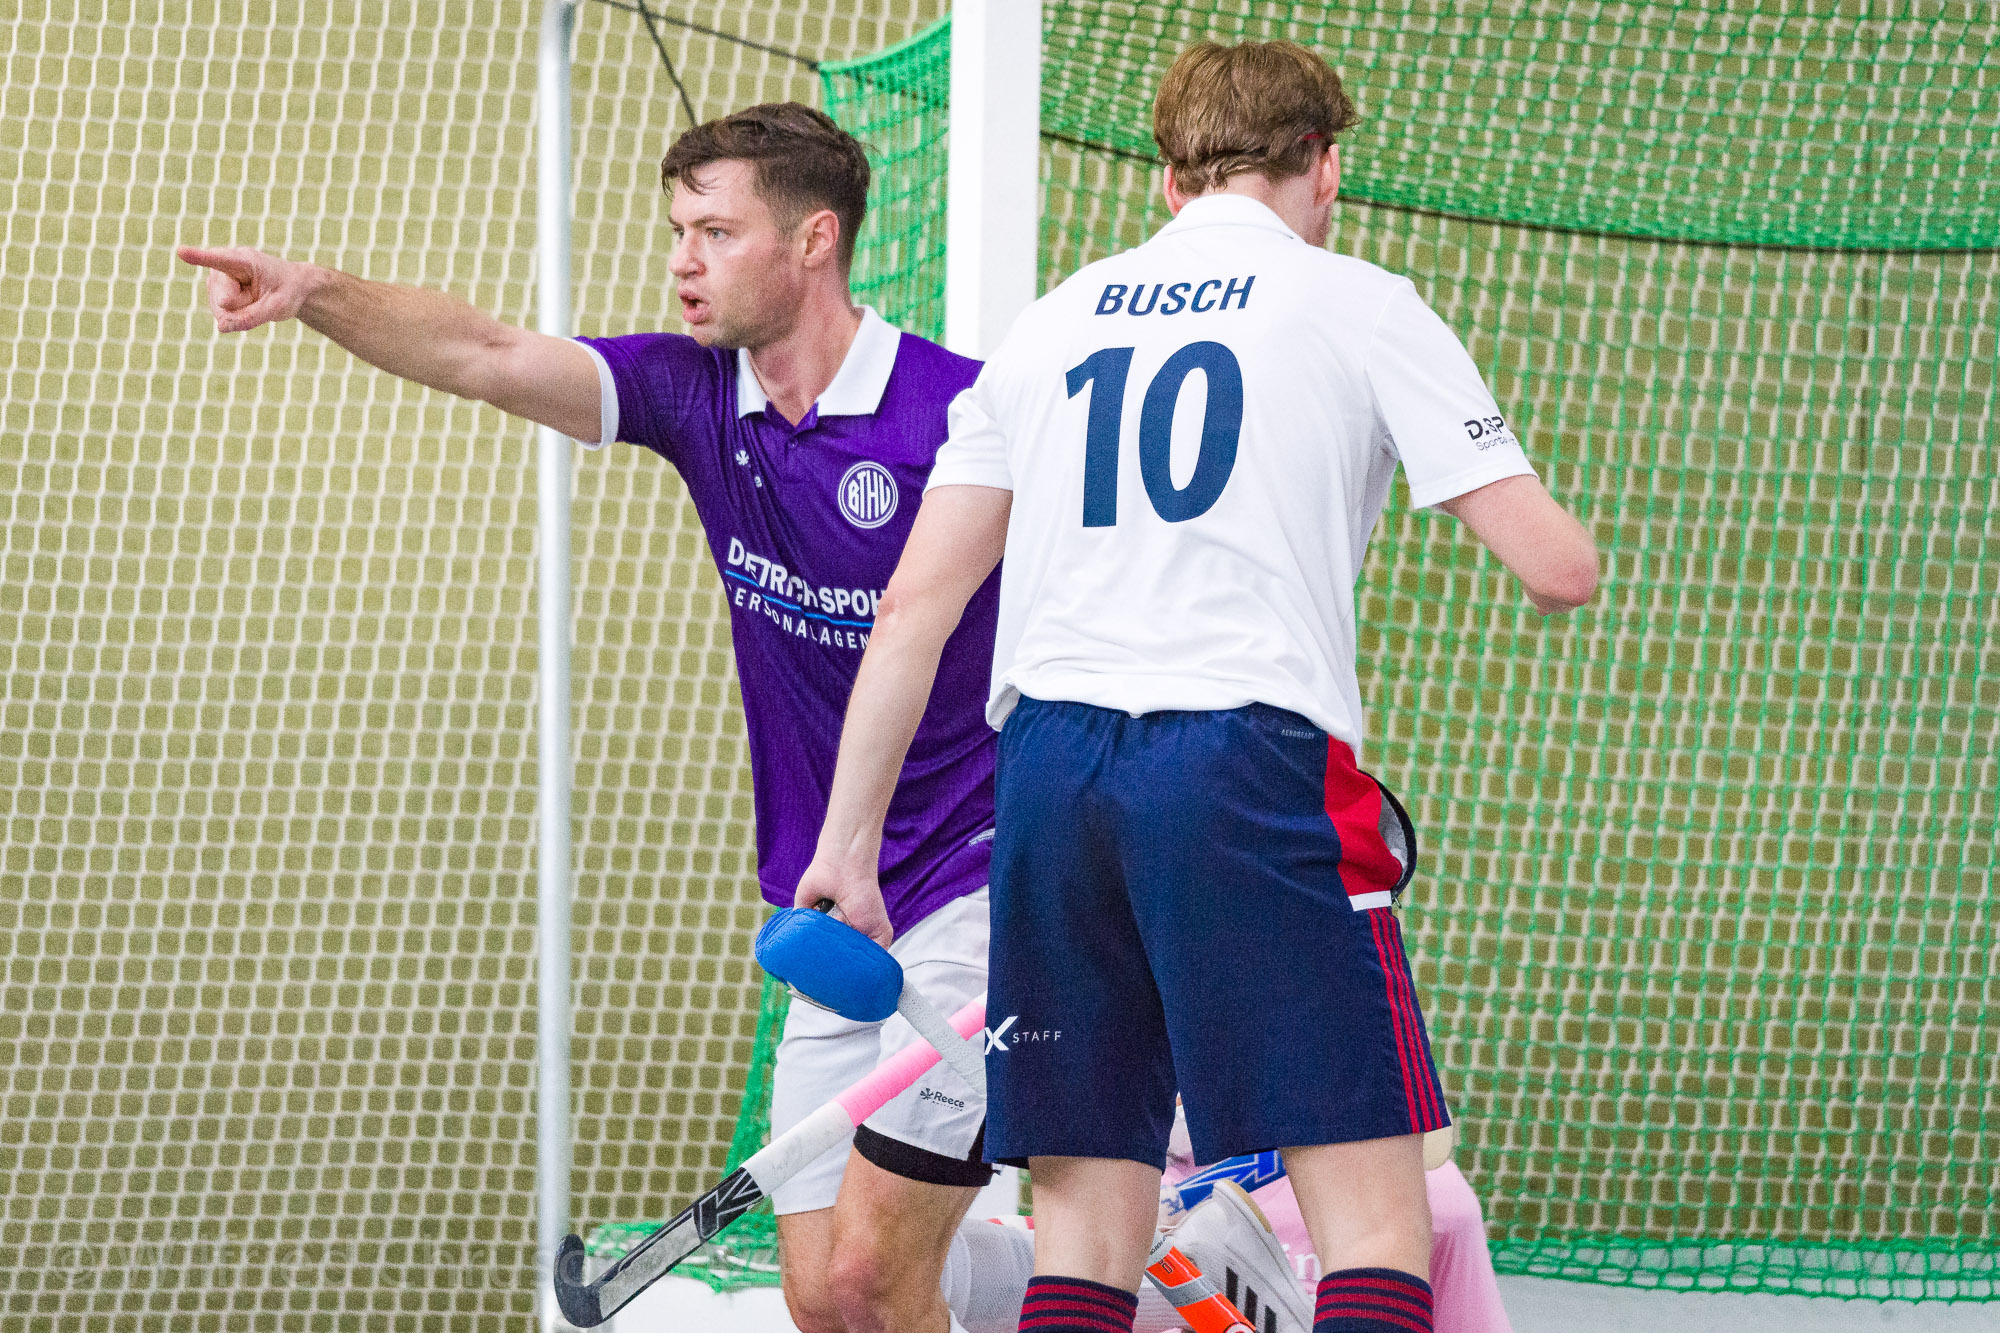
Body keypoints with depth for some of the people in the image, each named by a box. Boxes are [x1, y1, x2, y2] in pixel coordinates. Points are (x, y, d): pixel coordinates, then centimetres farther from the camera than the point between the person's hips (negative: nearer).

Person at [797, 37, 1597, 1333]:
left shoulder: (1051, 324, 19)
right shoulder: (1361, 307, 7)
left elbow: (915, 603, 14)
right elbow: (1557, 568, 2)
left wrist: (849, 842, 16)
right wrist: (1570, 540, 26)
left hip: (1049, 759, 5)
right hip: (1251, 760, -5)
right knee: (1377, 1220, -4)